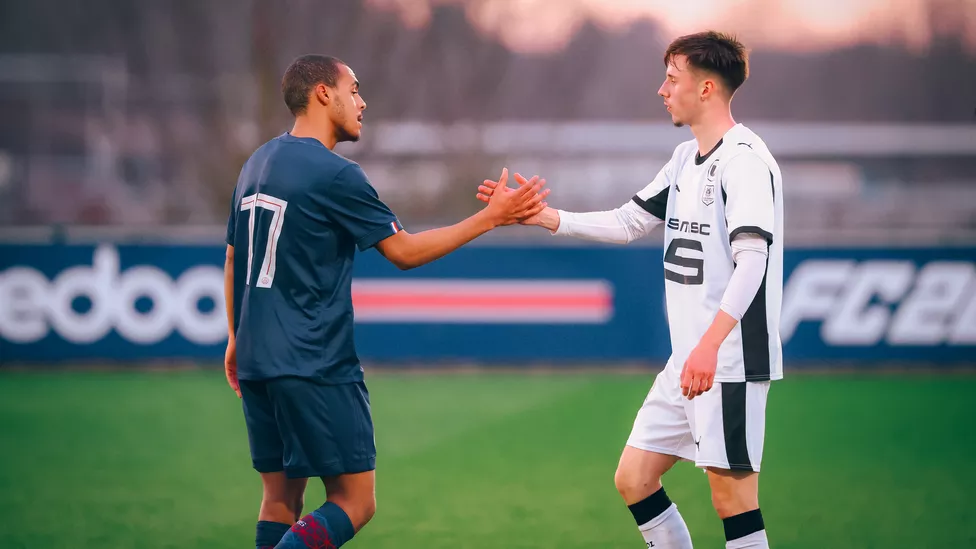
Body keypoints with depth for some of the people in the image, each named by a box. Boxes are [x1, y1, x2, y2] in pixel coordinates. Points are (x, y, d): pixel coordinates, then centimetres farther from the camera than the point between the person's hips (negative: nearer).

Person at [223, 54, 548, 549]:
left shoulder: (258, 164, 13)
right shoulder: (334, 174, -12)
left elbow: (234, 257, 21)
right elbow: (404, 251, -6)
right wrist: (489, 217, -1)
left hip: (256, 360, 8)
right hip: (315, 367, -8)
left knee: (281, 496, 12)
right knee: (355, 501, -4)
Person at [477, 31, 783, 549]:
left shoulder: (744, 159, -15)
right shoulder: (686, 159, 15)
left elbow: (751, 258, -24)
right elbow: (628, 223, 22)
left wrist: (709, 345, -34)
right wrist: (539, 215, 13)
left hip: (729, 363, -10)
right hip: (688, 361, 10)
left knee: (732, 496, -8)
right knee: (633, 479, 11)